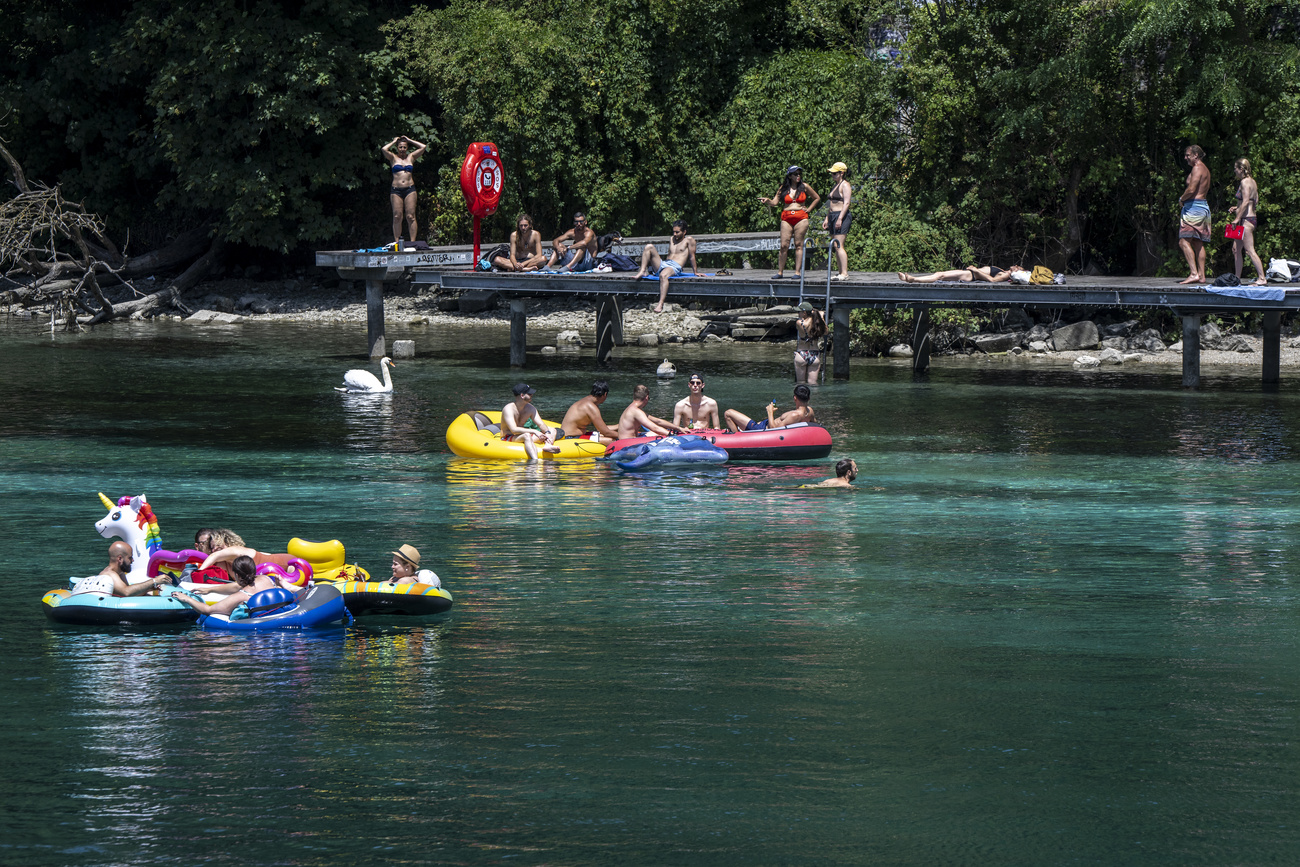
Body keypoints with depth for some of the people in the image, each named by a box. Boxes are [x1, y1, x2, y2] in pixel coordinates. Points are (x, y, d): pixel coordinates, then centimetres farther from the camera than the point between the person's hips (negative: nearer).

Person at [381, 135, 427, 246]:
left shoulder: (411, 157, 16)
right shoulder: (393, 158, 11)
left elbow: (422, 147, 10)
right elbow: (384, 149, -4)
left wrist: (409, 140, 16)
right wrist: (394, 142, 10)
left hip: (410, 189, 1)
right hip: (396, 190, -1)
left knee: (410, 216, -6)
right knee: (397, 217, -5)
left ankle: (413, 241, -9)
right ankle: (396, 241, -4)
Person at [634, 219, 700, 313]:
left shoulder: (689, 240, 9)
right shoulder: (671, 239, 29)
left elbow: (692, 256, 5)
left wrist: (695, 272, 4)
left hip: (675, 267, -7)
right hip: (662, 264, 7)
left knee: (663, 275, -43)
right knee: (649, 247, -5)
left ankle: (661, 304, -54)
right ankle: (643, 271, -20)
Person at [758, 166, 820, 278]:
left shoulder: (804, 187, 8)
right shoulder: (783, 188, 9)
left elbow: (817, 198, 18)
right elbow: (775, 202, 4)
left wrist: (808, 209, 9)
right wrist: (767, 201, -16)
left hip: (801, 218, -1)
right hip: (786, 218, 1)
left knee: (798, 245, -3)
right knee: (784, 246, -4)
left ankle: (798, 272, -3)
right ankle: (780, 271, 0)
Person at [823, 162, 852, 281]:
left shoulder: (845, 185, -8)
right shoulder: (835, 185, 21)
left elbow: (846, 203, -17)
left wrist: (840, 219, -23)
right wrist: (827, 219, 21)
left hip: (842, 216, -10)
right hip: (833, 217, 10)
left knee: (838, 246, -15)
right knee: (836, 247, 7)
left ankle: (844, 273, -18)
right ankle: (841, 272, 8)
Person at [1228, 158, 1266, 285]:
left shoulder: (1245, 182, -13)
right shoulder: (1252, 182, 15)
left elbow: (1245, 202, -21)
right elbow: (1255, 202, 19)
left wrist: (1237, 219, -19)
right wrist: (1237, 208, 19)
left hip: (1246, 219, -10)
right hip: (1251, 217, 10)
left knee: (1249, 250, -10)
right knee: (1236, 249, 14)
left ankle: (1262, 278, -11)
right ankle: (1237, 278, 17)